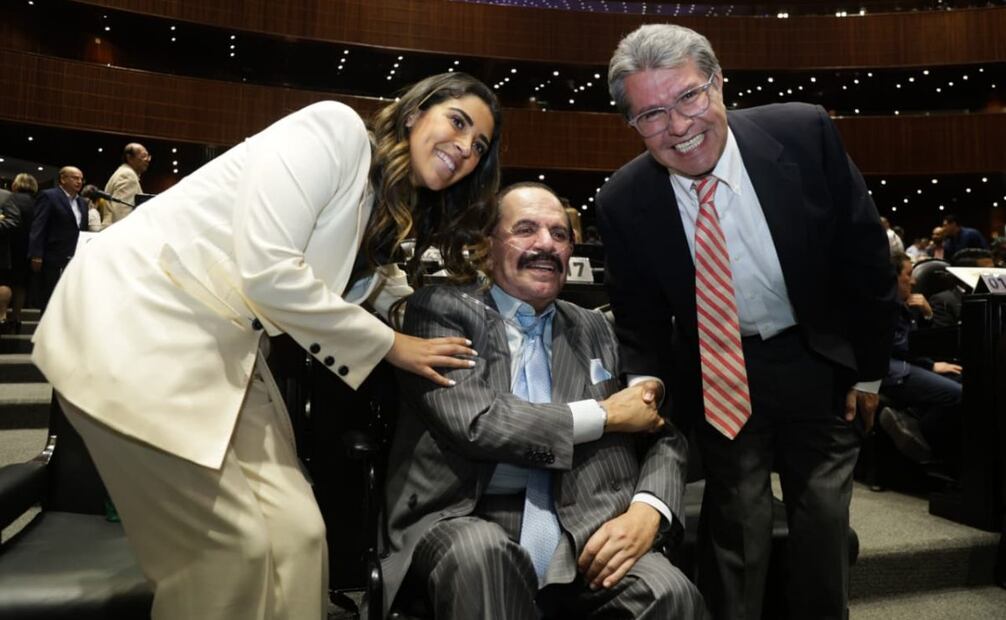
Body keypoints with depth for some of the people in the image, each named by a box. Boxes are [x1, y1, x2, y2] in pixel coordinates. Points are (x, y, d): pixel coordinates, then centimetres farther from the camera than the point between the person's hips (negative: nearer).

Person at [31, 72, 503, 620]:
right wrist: (390, 345, -12)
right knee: (233, 543, -7)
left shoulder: (385, 218, 12)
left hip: (222, 351, 8)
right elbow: (266, 271, -22)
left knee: (295, 532, 1)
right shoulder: (336, 128, -13)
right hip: (138, 321, -7)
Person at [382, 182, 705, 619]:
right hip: (466, 524, -2)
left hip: (582, 532, 3)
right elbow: (472, 422, -13)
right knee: (479, 552, -34)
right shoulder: (441, 310, 2)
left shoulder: (595, 331, 15)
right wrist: (607, 415, -5)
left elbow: (664, 436, 14)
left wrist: (647, 510, -9)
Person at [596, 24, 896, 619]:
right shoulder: (623, 201, -17)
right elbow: (638, 319, -3)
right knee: (736, 521, 6)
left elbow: (866, 256, -7)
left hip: (816, 359, 1)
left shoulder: (804, 133, -18)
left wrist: (869, 368, -1)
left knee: (825, 515, 12)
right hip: (719, 371, 0)